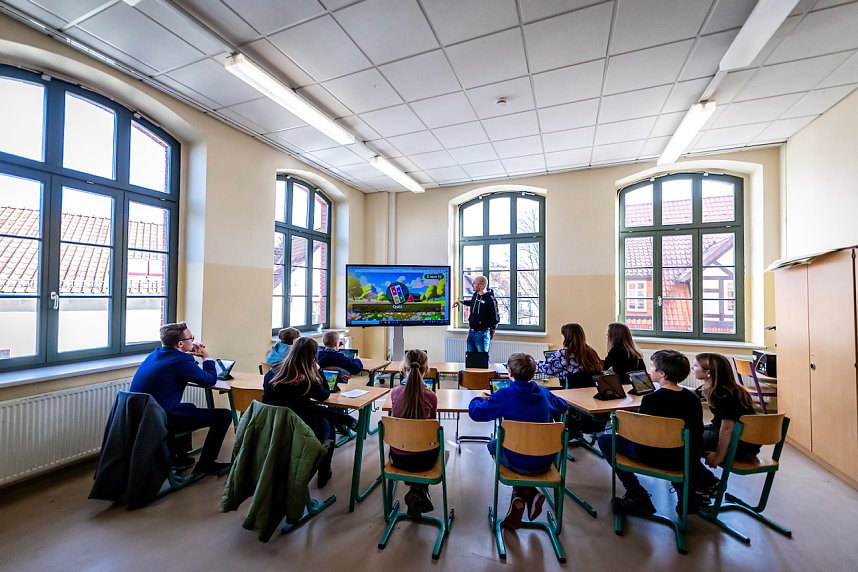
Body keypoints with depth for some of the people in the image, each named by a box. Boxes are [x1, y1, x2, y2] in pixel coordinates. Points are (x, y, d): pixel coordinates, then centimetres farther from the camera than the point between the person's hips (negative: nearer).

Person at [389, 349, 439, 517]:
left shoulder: (395, 392, -12)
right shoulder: (430, 396, -19)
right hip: (422, 460, -2)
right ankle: (419, 491, 23)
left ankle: (416, 492, 28)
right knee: (437, 443, 31)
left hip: (397, 458, 2)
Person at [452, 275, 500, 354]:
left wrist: (491, 331, -3)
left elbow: (496, 317, -13)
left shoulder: (490, 299, -18)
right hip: (471, 332, 8)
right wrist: (461, 301, 19)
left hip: (482, 333, -8)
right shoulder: (475, 295, 5)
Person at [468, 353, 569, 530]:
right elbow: (563, 407, 18)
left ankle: (526, 493, 18)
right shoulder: (543, 393, -2)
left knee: (493, 445, 26)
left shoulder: (504, 395, -16)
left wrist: (479, 399, 10)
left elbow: (475, 412, -12)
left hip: (520, 463, -4)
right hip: (546, 462, 5)